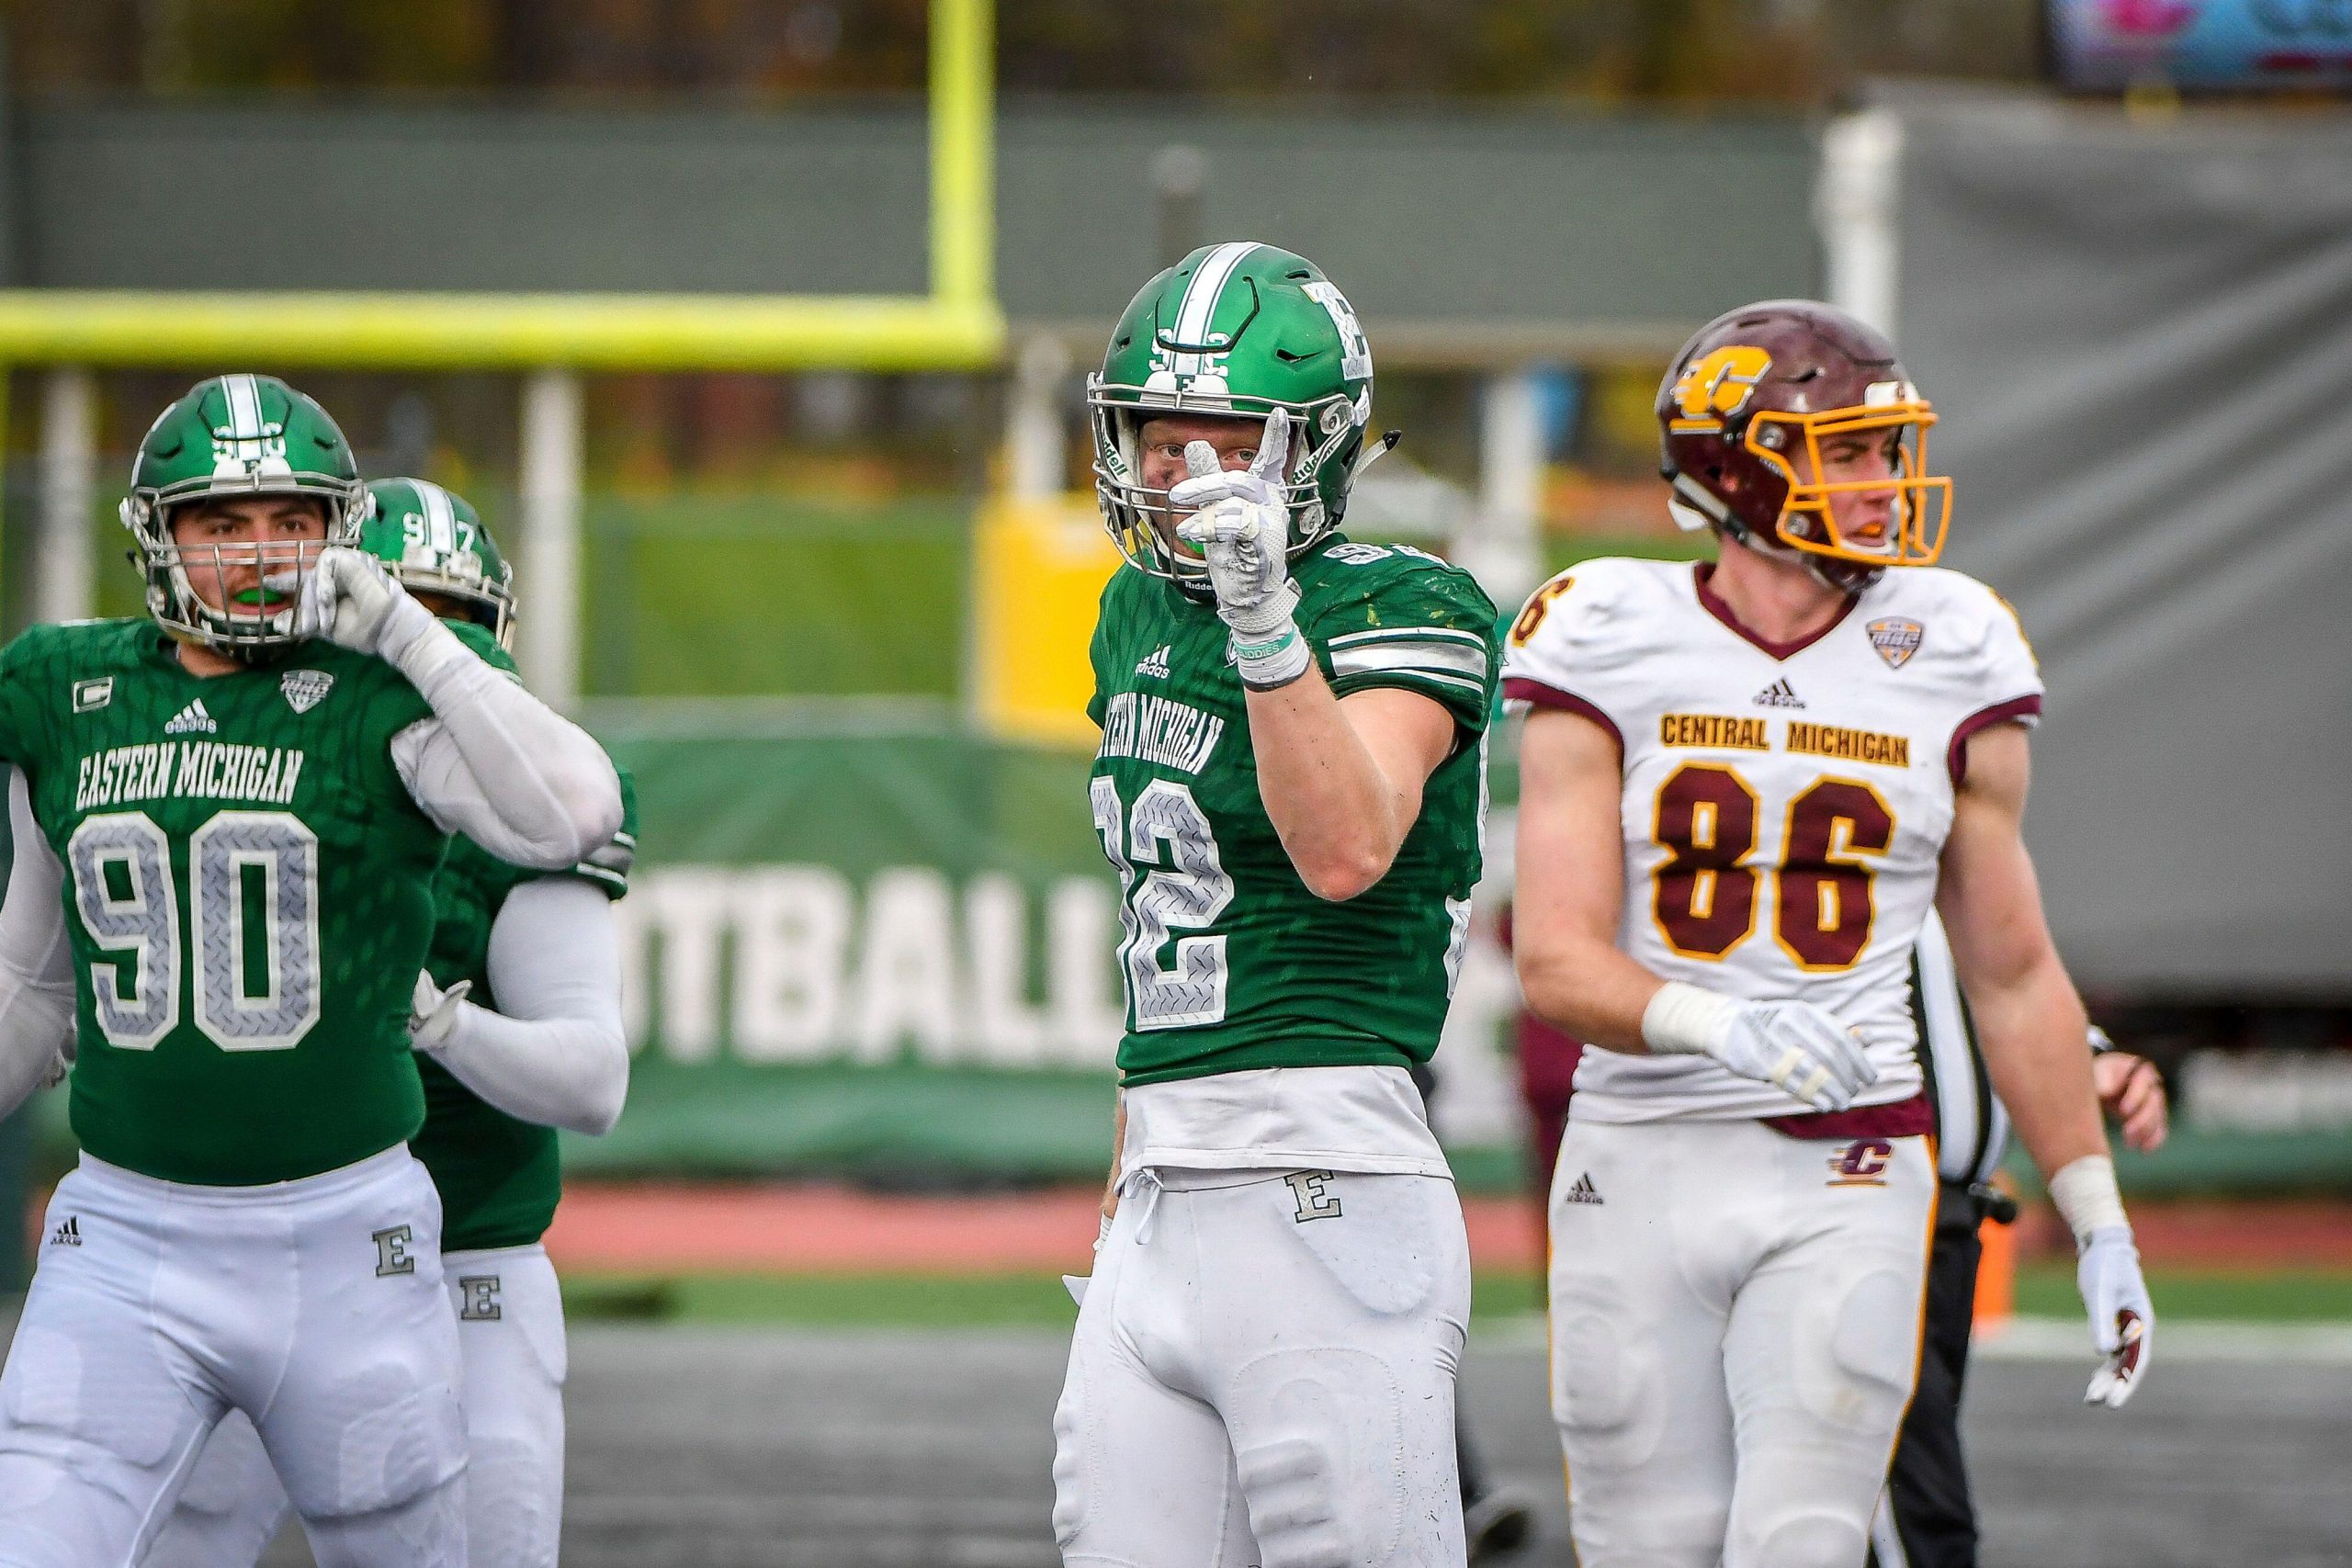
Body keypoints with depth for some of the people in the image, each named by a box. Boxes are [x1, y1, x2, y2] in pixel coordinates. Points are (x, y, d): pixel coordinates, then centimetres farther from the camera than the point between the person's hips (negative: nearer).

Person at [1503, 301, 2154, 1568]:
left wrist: (2102, 1230, 11)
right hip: (1641, 1172, 0)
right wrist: (1718, 1025, -29)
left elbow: (2014, 978, 12)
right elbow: (1559, 964, -9)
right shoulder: (1615, 655, -2)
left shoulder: (1944, 670, 4)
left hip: (1844, 1181, 0)